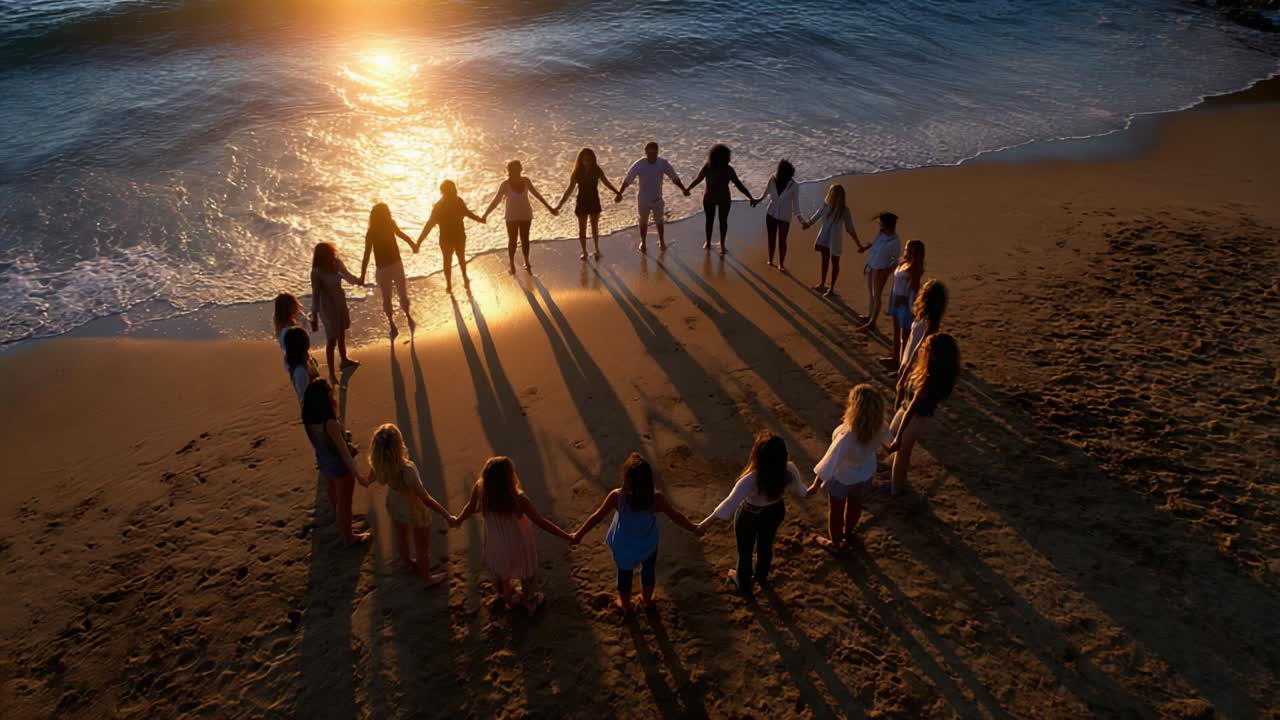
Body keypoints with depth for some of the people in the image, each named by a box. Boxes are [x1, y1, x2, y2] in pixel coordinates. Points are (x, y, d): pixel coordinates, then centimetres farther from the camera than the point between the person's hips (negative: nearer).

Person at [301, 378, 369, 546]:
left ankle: (342, 529, 56)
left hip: (323, 463, 7)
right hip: (340, 466, -7)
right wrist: (357, 475, -17)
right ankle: (348, 537, 39)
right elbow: (344, 451, -26)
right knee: (344, 503, 17)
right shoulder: (330, 423, -35)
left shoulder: (309, 420, -14)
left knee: (334, 499, 31)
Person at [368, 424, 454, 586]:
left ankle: (409, 563, 64)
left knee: (402, 538, 35)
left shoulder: (379, 464, -25)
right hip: (415, 512, -6)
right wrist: (447, 516, -25)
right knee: (423, 548, 24)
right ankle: (427, 578, 49)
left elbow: (370, 480, -2)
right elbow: (426, 499, -36)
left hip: (394, 507, 6)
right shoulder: (407, 470, -44)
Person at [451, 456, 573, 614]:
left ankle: (509, 599, 62)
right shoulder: (517, 499, -38)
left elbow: (470, 508, -6)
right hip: (517, 545, -4)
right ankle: (531, 602, 54)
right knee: (527, 572, 28)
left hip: (495, 544, 4)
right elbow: (541, 522, -29)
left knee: (502, 572, 34)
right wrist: (567, 537, -19)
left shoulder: (480, 489, -27)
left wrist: (457, 521, 17)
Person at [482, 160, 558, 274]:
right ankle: (512, 264, 23)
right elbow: (496, 201, -15)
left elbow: (537, 194, 2)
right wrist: (485, 215, -21)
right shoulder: (505, 184, -18)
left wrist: (549, 208, 7)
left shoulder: (526, 181, -10)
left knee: (525, 239, 15)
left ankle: (526, 262, 32)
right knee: (512, 240, 8)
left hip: (525, 215, 2)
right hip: (512, 217, -2)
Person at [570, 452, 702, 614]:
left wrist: (579, 534, -2)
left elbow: (597, 517, -19)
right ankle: (647, 599, 59)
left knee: (625, 574, 29)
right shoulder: (657, 499, -32)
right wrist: (694, 529, 4)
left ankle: (625, 605, 55)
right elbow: (676, 516, -16)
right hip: (647, 546, 1)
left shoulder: (617, 497, -34)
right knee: (649, 571, 32)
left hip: (624, 548, 0)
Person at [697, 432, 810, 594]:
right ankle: (762, 576, 61)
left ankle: (743, 584, 53)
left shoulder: (751, 480, -43)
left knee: (745, 551, 26)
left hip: (749, 517, -4)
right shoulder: (790, 470, -29)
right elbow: (800, 490, -8)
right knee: (766, 544, 33)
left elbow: (730, 503, -34)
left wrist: (706, 523, -23)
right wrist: (809, 492, 17)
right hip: (775, 512, 4)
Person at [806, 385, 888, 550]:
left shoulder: (846, 437, -45)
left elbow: (830, 463, -32)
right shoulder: (879, 428, -28)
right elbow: (886, 439, -2)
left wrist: (815, 485, -16)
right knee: (855, 502, 34)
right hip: (867, 473, 5)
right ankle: (848, 532, 61)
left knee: (836, 509, 25)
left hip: (842, 478, -5)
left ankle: (835, 542, 50)